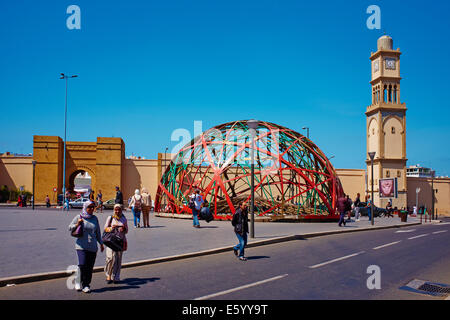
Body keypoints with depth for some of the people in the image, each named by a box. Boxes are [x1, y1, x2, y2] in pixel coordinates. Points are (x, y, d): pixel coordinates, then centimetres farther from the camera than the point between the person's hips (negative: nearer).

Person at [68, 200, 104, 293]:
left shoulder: (94, 218, 11)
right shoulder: (79, 217, 1)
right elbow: (70, 228, 7)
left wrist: (101, 243, 20)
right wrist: (77, 224, -13)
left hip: (93, 247, 3)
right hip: (81, 246, -3)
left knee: (90, 267, 3)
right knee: (82, 265, -14)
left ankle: (86, 285, 15)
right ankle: (78, 281, 10)